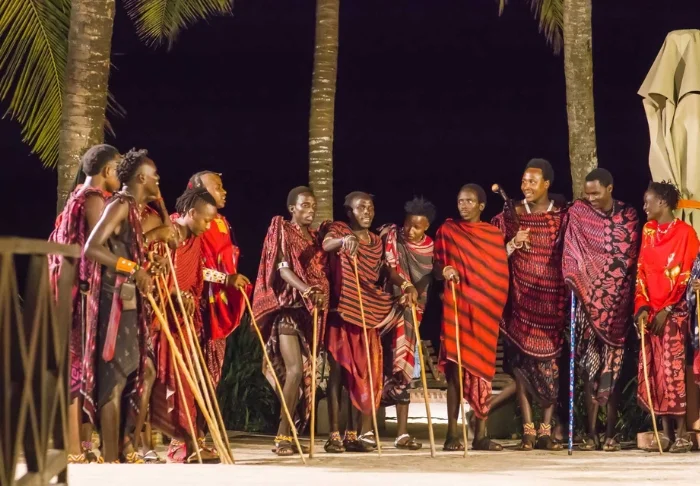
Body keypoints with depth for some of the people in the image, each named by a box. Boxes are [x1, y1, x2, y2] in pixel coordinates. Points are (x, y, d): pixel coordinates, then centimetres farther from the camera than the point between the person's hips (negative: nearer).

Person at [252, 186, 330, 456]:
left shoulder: (315, 237, 18)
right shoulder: (282, 230, -1)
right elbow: (282, 268, -14)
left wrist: (323, 295, 0)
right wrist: (306, 290, -29)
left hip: (311, 309, 7)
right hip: (288, 305, -7)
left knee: (305, 372, 2)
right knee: (295, 369, -16)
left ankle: (287, 435, 5)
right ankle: (283, 437, -13)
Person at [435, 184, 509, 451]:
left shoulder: (494, 234, 11)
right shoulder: (447, 230, 6)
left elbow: (501, 274, 12)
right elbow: (436, 264, 4)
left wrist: (497, 306, 2)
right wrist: (444, 271, -17)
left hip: (485, 309, 2)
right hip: (456, 306, -2)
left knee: (483, 369, 1)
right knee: (456, 367, -6)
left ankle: (481, 434, 4)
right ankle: (452, 434, -5)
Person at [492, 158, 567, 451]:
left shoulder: (563, 216, 3)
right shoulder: (510, 215, 6)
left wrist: (571, 292, -11)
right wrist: (513, 244, -11)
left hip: (552, 299, -1)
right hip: (521, 298, 1)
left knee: (550, 361, -3)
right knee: (522, 360, -4)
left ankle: (546, 430, 0)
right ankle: (527, 430, -3)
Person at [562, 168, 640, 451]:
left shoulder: (628, 216, 5)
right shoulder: (578, 213, 3)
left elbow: (632, 258, 6)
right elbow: (571, 256, 0)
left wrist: (630, 298, 0)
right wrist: (575, 283, -14)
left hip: (617, 301, 0)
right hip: (589, 299, 0)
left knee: (612, 367, 0)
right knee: (590, 366, -3)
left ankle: (610, 434, 2)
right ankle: (591, 434, -3)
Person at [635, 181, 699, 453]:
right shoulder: (648, 232, 12)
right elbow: (641, 273, 10)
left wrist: (667, 310, -13)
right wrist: (642, 307, -2)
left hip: (674, 312, -6)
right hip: (651, 312, 6)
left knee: (673, 369, -10)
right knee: (653, 371, 2)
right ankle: (666, 432, 6)